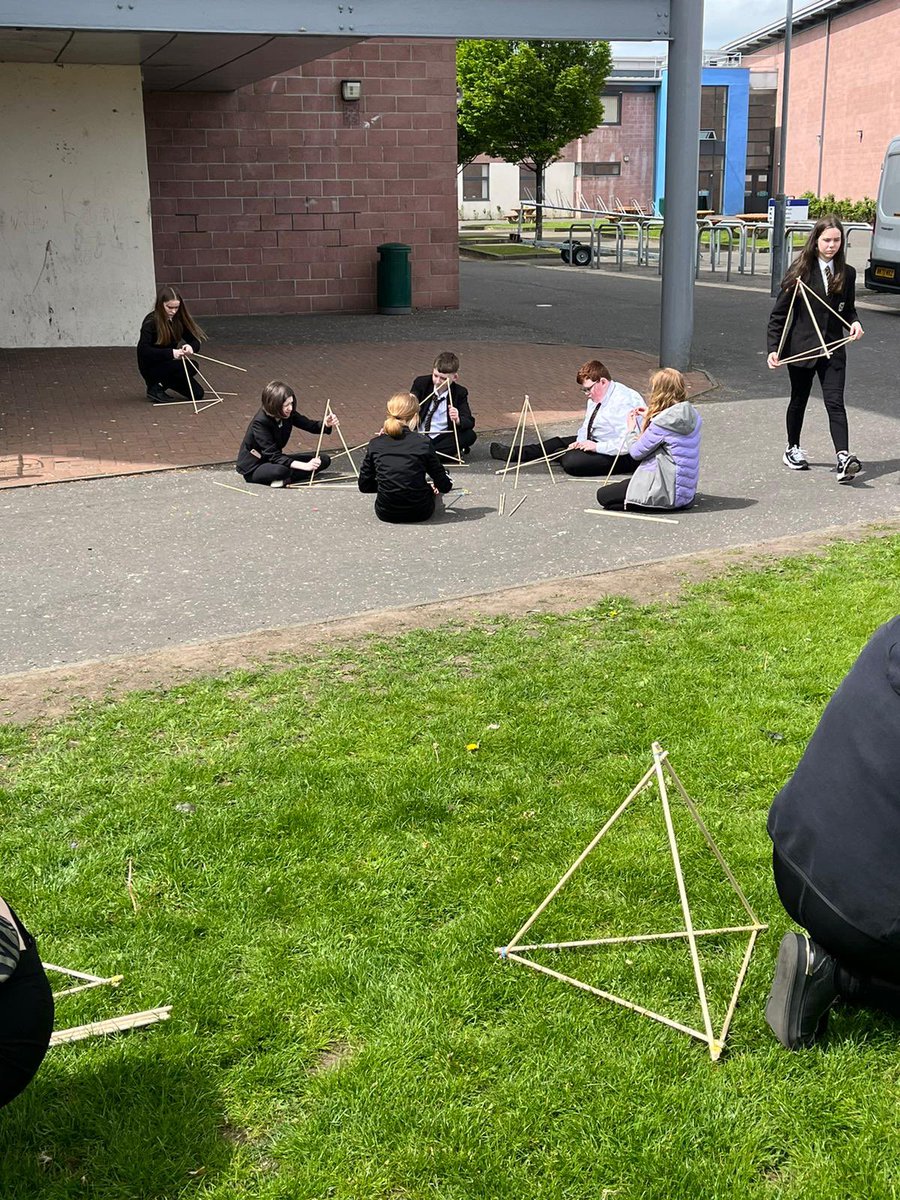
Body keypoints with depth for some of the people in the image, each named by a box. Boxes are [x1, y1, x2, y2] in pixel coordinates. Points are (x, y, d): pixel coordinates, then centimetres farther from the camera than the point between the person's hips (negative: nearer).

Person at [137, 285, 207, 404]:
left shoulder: (179, 319, -2)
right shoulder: (151, 322, -19)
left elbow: (195, 342, -4)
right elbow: (143, 350, -30)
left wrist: (190, 347, -30)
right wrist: (171, 353, -42)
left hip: (169, 364, 6)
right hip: (151, 367, -6)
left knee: (197, 394, -5)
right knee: (190, 366, -29)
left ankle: (162, 383, 14)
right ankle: (156, 388, -10)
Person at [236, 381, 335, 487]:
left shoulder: (288, 414, -9)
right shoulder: (260, 422, -27)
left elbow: (311, 426, -5)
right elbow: (273, 456, -32)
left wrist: (327, 424, -30)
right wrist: (305, 466, -39)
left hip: (276, 459, 8)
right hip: (253, 468, -8)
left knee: (324, 460, -3)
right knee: (281, 470, -44)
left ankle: (286, 479, -13)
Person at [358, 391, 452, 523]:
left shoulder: (375, 445, -4)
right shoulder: (424, 444, -11)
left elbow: (364, 485, 4)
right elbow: (444, 486, -5)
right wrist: (448, 480, 19)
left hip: (385, 513, 2)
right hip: (419, 513, -2)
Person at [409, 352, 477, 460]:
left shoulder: (460, 393, -6)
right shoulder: (421, 383, -5)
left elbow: (470, 423, -13)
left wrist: (458, 420, -37)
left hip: (443, 437, 2)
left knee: (470, 435, -25)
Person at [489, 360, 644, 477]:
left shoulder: (624, 402, -25)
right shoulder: (595, 397, 6)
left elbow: (626, 443, -33)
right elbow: (586, 426, 18)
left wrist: (596, 447, -28)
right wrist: (580, 442, -3)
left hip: (622, 457, -10)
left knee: (571, 461, -25)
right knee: (557, 442, 12)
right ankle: (511, 453, 21)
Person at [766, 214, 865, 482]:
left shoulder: (847, 274, 5)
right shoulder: (800, 271, -6)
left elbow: (848, 309, 17)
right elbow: (780, 312, -5)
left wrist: (854, 323, -6)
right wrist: (774, 348, -12)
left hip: (832, 349, 2)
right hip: (801, 347, -2)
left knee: (835, 402, -9)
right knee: (799, 400, 14)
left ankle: (844, 457, -19)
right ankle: (792, 449, 32)